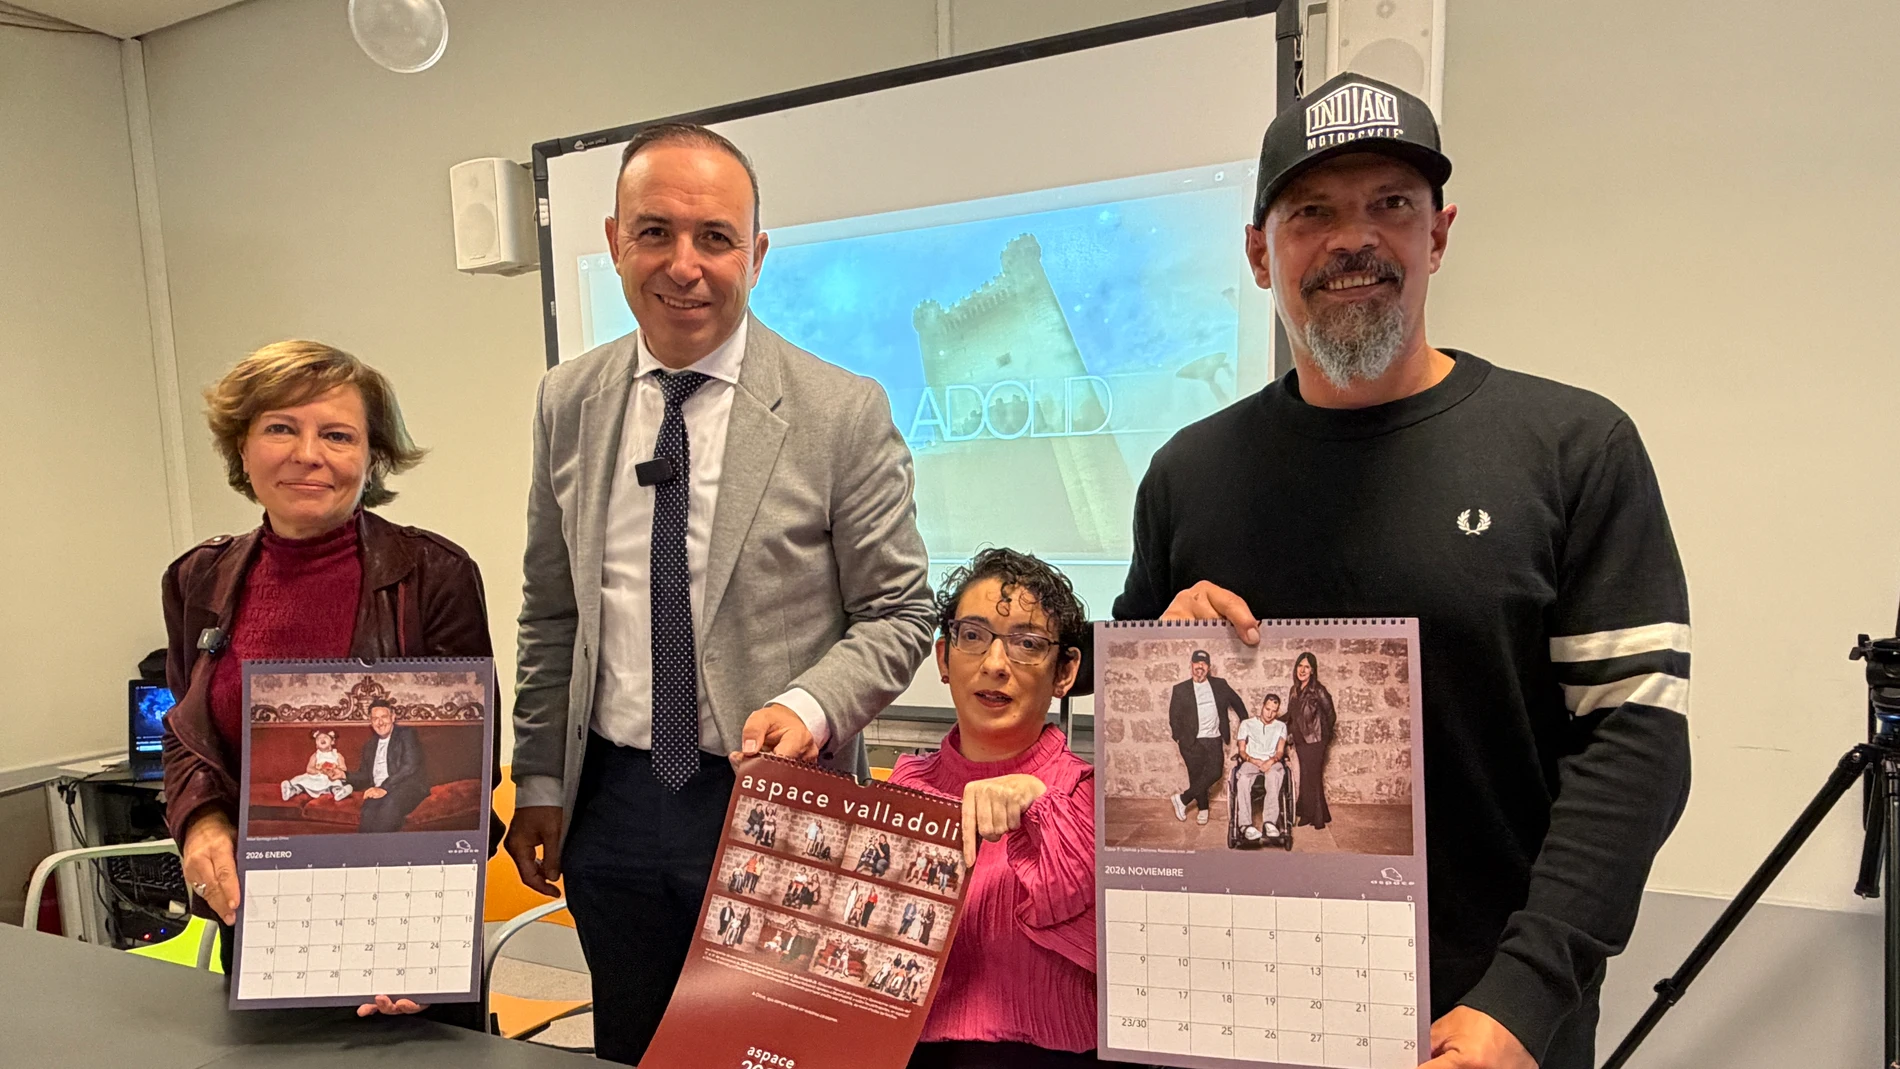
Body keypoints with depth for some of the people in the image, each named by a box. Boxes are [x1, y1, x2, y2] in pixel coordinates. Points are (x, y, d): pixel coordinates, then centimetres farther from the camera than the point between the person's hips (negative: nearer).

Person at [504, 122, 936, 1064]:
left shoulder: (843, 412, -12)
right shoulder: (567, 403, 2)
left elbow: (899, 613, -6)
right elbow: (551, 612, 9)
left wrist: (809, 706, -23)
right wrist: (539, 780, 9)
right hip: (611, 805, 4)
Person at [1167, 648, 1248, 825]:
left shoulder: (1220, 685, 7)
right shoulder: (1180, 690, 1)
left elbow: (1236, 702, 20)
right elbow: (1174, 716, 4)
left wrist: (1245, 722, 17)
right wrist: (1179, 738, -1)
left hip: (1214, 739, 2)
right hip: (1192, 741, -2)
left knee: (1214, 773, -11)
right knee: (1197, 775, 0)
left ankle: (1183, 799, 2)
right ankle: (1202, 808, 21)